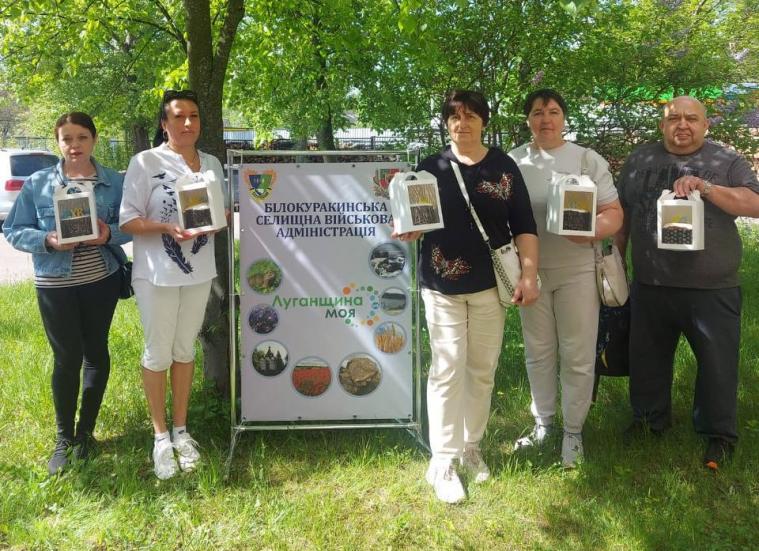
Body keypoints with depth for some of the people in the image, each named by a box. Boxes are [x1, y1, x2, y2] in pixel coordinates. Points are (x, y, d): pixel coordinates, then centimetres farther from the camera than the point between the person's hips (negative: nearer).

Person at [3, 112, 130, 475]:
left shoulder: (114, 182, 1)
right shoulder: (37, 183, -2)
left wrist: (109, 234, -18)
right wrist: (48, 240, -18)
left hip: (103, 279, 2)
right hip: (55, 284, -1)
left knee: (96, 352, 11)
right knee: (67, 357, 1)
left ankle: (85, 431, 27)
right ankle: (64, 438, 18)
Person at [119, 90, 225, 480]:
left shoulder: (212, 164, 7)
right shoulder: (145, 163, -8)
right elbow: (128, 221, -10)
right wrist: (167, 228, -25)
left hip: (198, 271, 4)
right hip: (157, 273, -4)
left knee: (185, 351, 14)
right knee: (158, 354, 5)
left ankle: (181, 430, 27)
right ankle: (161, 436, 19)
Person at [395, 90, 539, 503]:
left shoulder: (504, 167, 5)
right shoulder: (431, 167, 4)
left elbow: (524, 225, 4)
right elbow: (416, 221, 5)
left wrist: (529, 274, -4)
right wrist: (408, 230, -18)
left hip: (491, 284, 2)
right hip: (442, 285, -1)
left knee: (482, 370, 10)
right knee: (447, 371, -4)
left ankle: (471, 447, 26)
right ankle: (443, 463, 4)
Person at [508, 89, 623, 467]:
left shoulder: (588, 159, -1)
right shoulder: (512, 162, 3)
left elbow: (614, 212, -3)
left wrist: (593, 231, -25)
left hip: (577, 270, -2)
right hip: (531, 270, 2)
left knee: (578, 355, 4)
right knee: (538, 352, 13)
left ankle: (573, 430, 20)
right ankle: (542, 421, 30)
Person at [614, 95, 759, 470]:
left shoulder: (727, 162, 0)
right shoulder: (639, 161, 9)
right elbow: (623, 215, 15)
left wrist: (706, 187, -24)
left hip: (712, 288, -3)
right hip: (650, 285, 3)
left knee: (717, 363, 6)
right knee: (648, 357, 16)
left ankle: (719, 434, 23)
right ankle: (650, 418, 35)